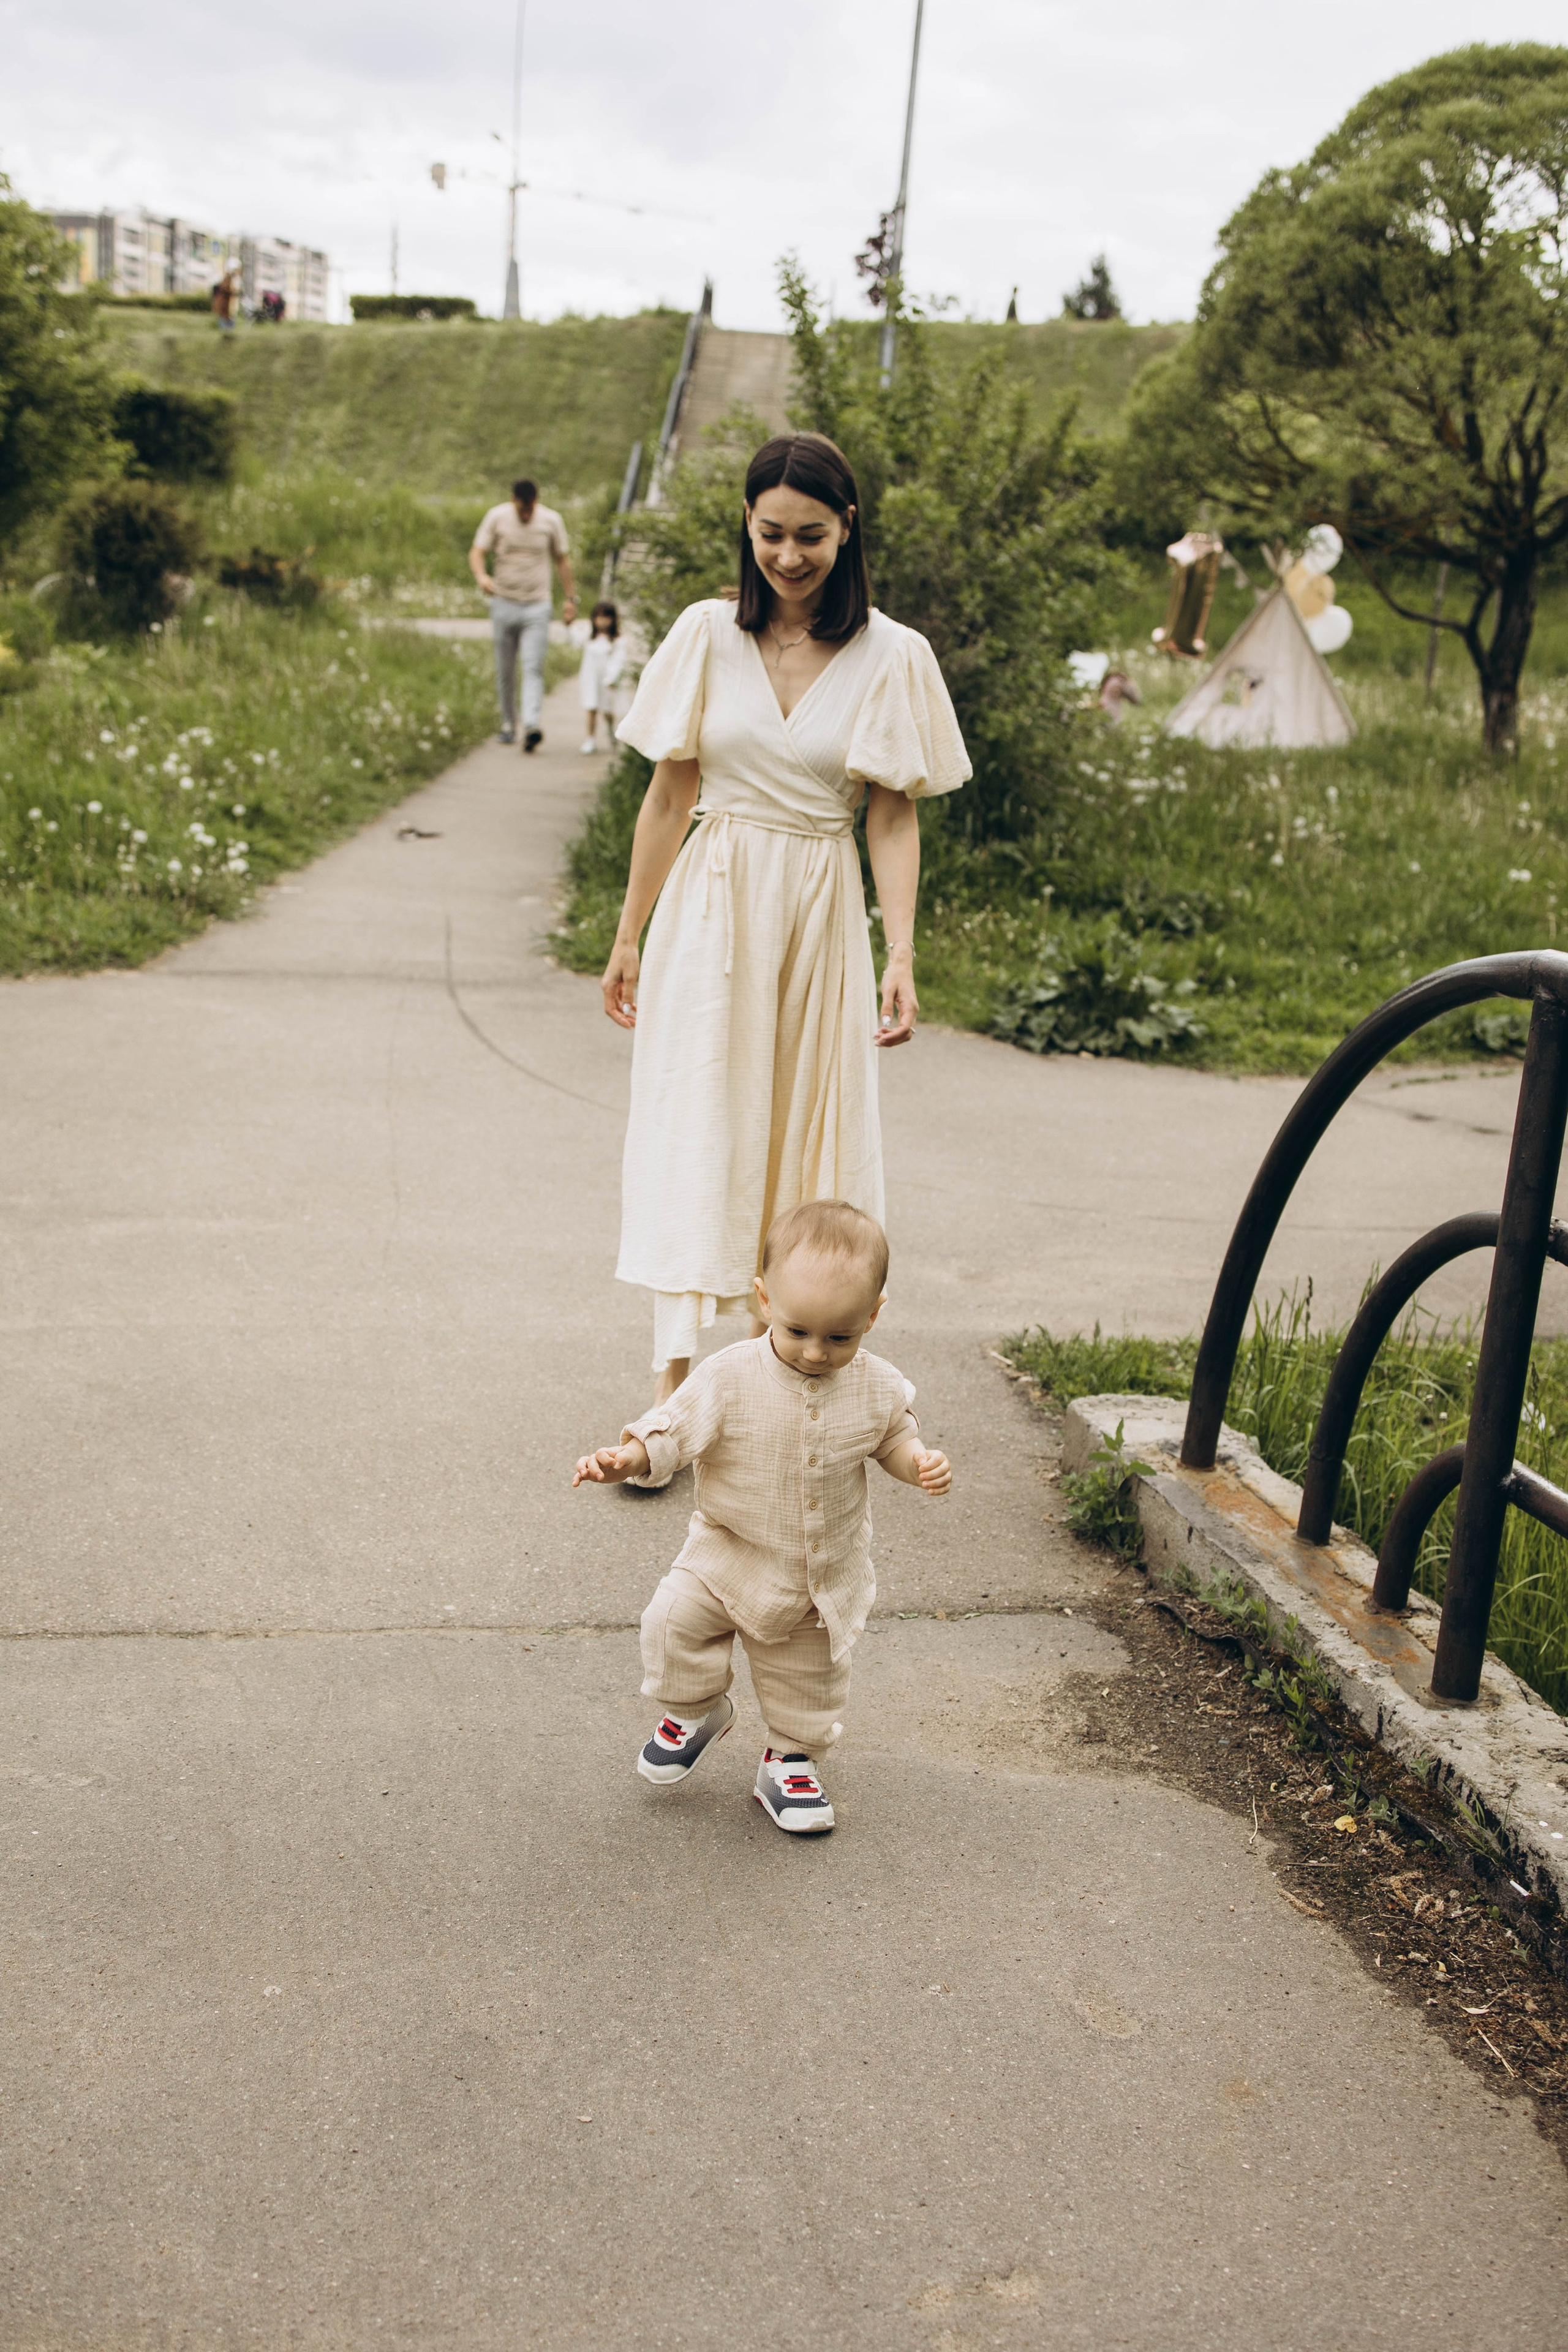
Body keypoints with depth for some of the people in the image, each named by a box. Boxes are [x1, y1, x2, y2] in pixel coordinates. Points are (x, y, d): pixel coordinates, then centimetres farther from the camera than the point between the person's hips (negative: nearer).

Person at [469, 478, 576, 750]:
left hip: (537, 607, -1)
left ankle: (532, 727, -23)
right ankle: (508, 725, 20)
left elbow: (562, 560, 11)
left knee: (534, 668, -13)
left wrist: (570, 598, 11)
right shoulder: (497, 517, -2)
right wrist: (481, 576, -28)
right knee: (505, 671, 7)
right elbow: (476, 553, -5)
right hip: (504, 604, 1)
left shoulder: (551, 520, 1)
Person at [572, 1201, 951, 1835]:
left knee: (810, 1672, 14)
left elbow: (893, 1435, 7)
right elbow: (672, 1430, -19)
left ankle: (789, 1758, 41)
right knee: (675, 1620, -18)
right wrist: (622, 1460, -38)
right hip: (731, 1551, -2)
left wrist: (919, 1463, -14)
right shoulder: (730, 1379, -22)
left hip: (829, 1572, 2)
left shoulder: (878, 1386, -12)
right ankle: (694, 1710, 12)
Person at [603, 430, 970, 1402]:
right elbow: (670, 795, 5)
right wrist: (629, 938, 7)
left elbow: (893, 817, 0)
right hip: (711, 911, 0)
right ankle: (675, 1378, -8)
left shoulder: (892, 657, -2)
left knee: (806, 1135, 9)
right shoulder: (707, 635, 0)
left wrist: (902, 957, -9)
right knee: (693, 1130, -6)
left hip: (821, 919, 1)